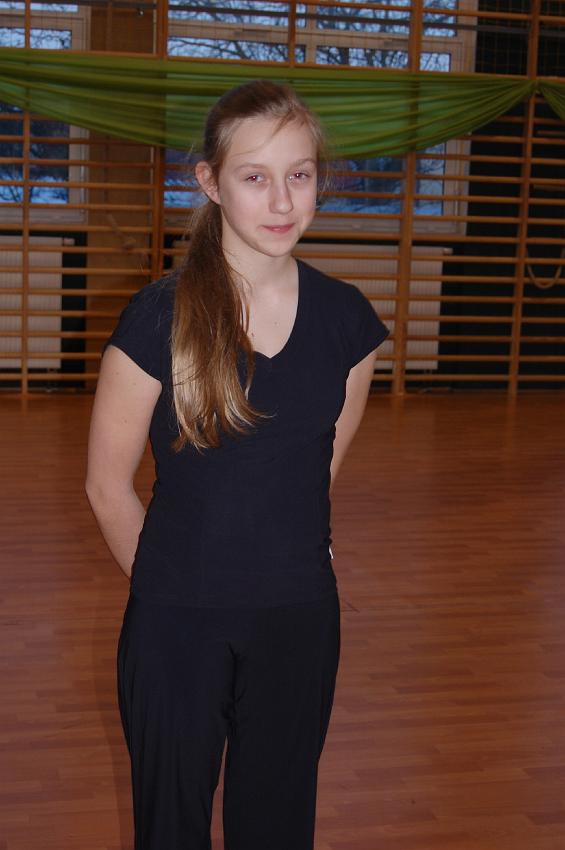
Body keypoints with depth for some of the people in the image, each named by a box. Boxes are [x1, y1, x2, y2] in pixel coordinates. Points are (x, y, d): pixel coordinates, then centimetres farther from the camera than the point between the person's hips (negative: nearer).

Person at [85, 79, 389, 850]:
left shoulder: (348, 321, -4)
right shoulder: (160, 317, -15)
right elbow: (108, 486, -7)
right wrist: (169, 581, 4)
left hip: (300, 619, 3)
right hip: (176, 622, -3)